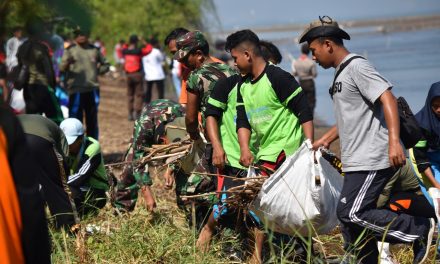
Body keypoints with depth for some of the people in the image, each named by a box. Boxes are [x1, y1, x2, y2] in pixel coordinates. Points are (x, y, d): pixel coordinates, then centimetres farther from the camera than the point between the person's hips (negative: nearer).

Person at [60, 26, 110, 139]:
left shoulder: (94, 50, 11)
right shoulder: (70, 50, 1)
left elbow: (105, 65, 22)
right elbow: (61, 68, -8)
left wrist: (97, 71, 2)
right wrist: (66, 63, -30)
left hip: (92, 90, 4)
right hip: (76, 90, -4)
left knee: (92, 120, 11)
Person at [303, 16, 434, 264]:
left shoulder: (357, 66, -11)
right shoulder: (341, 74, 20)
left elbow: (388, 99, -22)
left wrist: (394, 141, -33)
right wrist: (324, 140, 30)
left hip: (372, 159, -10)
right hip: (357, 161, 10)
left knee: (351, 213, -16)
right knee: (351, 222, 8)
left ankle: (419, 229, -7)